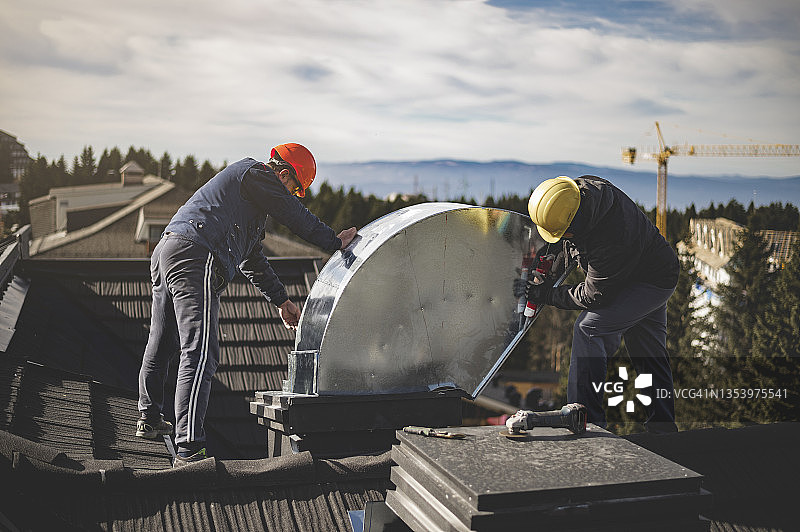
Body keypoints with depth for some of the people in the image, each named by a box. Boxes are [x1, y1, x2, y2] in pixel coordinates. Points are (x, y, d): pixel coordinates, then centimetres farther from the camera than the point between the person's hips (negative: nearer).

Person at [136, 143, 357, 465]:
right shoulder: (256, 173, 5)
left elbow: (253, 260, 39)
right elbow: (296, 216, 0)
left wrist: (281, 300, 40)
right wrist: (335, 241, 13)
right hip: (194, 257, -11)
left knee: (161, 343, 23)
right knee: (200, 354, -16)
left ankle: (149, 418, 40)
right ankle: (189, 449, -21)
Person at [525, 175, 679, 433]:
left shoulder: (610, 242, -41)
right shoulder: (582, 187, -17)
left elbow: (594, 296, -26)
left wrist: (548, 295, -17)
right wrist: (564, 256, 5)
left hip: (652, 283, -10)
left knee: (588, 329, -17)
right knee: (649, 354, 15)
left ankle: (585, 419, -14)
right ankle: (662, 424, 25)